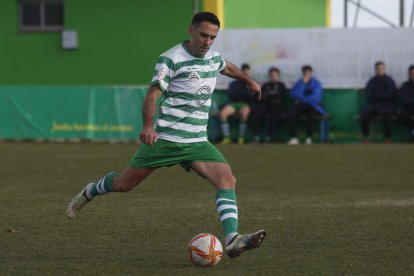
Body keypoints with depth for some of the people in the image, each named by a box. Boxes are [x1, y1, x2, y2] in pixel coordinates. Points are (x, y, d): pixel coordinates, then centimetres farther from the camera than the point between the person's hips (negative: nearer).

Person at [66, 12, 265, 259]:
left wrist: (249, 81, 49)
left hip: (197, 141, 5)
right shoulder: (171, 58, -11)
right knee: (124, 184, 4)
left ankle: (232, 240, -26)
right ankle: (88, 193, 36)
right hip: (165, 138, -5)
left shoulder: (213, 58, 10)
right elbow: (153, 94, -18)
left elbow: (228, 68, 36)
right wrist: (148, 126, -33)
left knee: (228, 180, -17)